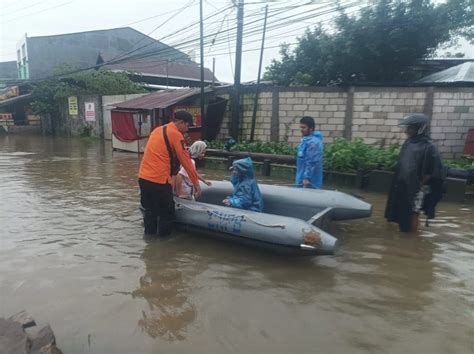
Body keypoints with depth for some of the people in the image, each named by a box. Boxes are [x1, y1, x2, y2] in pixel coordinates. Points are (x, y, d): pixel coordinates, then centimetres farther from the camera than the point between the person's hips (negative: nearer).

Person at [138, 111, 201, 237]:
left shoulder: (157, 130, 16)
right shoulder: (176, 135, -8)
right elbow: (185, 160, -8)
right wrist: (196, 182, -2)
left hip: (143, 178, 8)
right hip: (159, 180, -8)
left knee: (150, 210, 18)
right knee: (167, 213, 8)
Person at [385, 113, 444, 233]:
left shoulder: (428, 147, -15)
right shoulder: (408, 143, 7)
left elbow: (432, 171, -14)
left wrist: (420, 184, -10)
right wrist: (399, 182, 11)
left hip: (416, 188, -7)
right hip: (403, 186, 7)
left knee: (413, 213, 4)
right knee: (401, 213, 15)